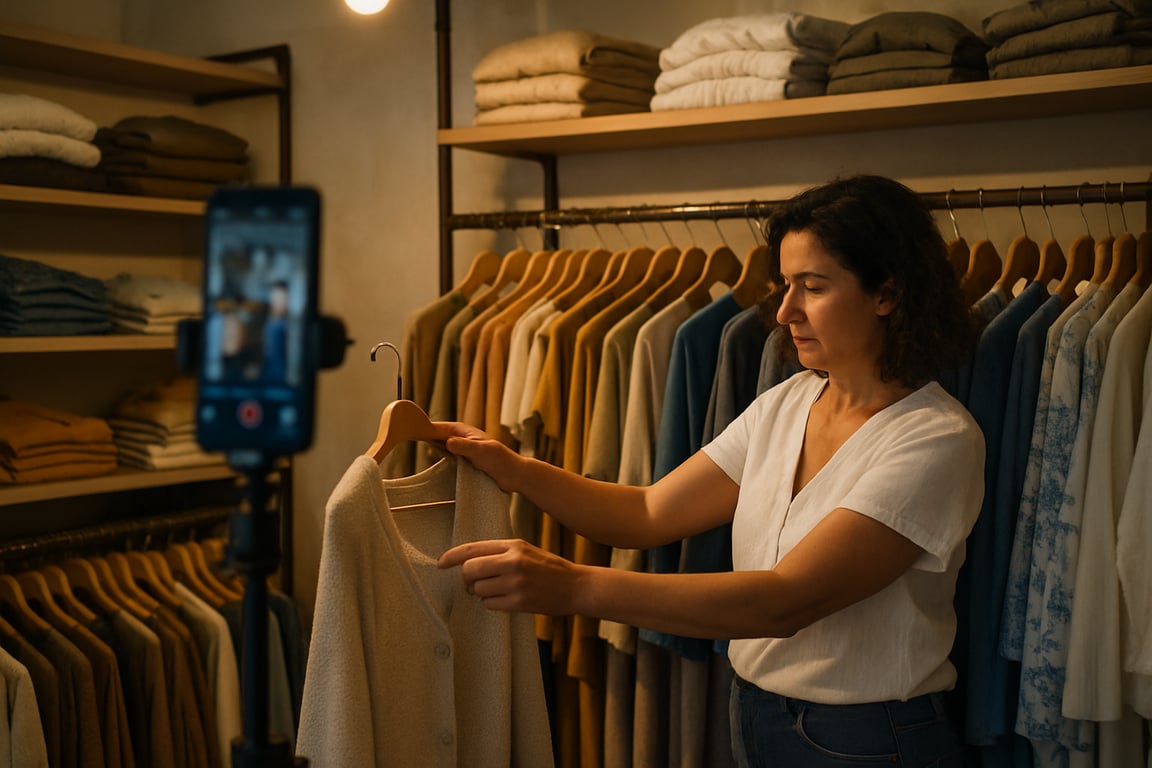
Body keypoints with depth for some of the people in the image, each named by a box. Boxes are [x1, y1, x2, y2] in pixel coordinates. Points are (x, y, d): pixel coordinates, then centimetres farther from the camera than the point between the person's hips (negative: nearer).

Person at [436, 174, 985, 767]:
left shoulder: (937, 440, -22)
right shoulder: (784, 405, 1)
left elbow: (789, 600, -31)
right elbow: (649, 513, -1)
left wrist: (575, 587, -38)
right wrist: (516, 470, -17)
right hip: (753, 718, 6)